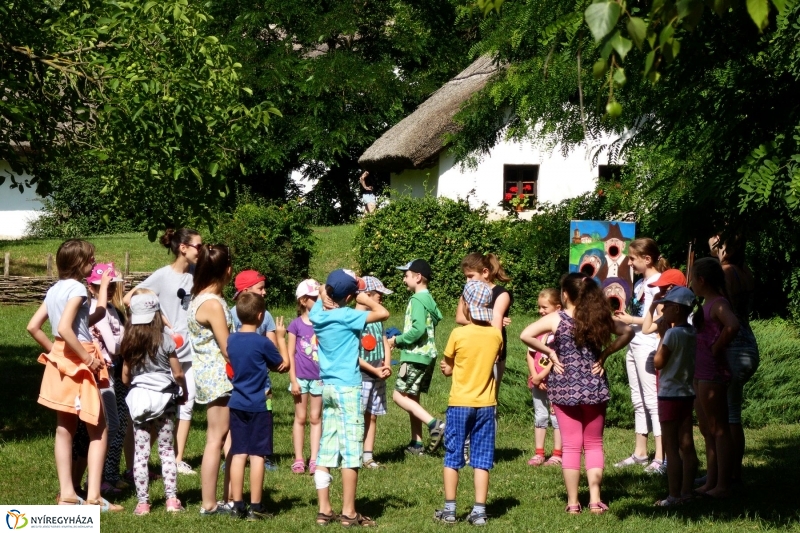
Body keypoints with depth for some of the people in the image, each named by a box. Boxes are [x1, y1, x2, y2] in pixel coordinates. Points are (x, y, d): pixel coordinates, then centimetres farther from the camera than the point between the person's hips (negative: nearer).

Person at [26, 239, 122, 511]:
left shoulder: (54, 290, 8)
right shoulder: (76, 288, -15)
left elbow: (33, 327, 9)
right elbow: (65, 328, -26)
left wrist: (53, 349, 15)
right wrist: (88, 358, -21)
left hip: (59, 363, 8)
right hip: (78, 365, -8)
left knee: (64, 429, 11)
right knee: (99, 430, -1)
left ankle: (67, 493, 14)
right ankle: (93, 496, -6)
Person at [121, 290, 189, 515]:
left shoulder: (129, 343, -1)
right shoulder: (165, 340, -8)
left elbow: (125, 377, 4)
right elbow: (178, 374, -5)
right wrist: (184, 393, 12)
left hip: (139, 399, 1)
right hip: (164, 400, -1)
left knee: (140, 452, 3)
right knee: (166, 450, 7)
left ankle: (142, 503, 3)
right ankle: (171, 499, 5)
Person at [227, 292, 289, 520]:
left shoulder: (231, 340, 2)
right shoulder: (262, 342, -14)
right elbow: (284, 365, -1)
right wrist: (281, 338, 9)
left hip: (237, 404, 5)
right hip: (259, 405, -5)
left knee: (239, 454, 8)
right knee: (257, 455, -1)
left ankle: (238, 505, 9)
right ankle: (255, 508, 1)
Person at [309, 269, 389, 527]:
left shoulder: (318, 314, 4)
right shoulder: (346, 316, -15)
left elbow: (322, 290, 25)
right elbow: (382, 313, -16)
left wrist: (335, 285, 10)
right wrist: (362, 296, -4)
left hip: (327, 387, 7)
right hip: (348, 388, -7)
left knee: (326, 449, 8)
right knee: (351, 451, -3)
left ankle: (324, 510, 10)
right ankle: (348, 513, -2)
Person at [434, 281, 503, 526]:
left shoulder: (458, 334, -12)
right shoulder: (496, 335, -3)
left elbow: (447, 369, -2)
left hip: (460, 404, -2)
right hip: (486, 404, 2)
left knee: (452, 457, 8)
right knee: (482, 459, 6)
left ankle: (449, 509, 10)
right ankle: (479, 511, 4)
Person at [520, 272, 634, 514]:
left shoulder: (556, 319, -7)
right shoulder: (599, 318, 1)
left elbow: (526, 335, -19)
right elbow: (627, 332, 0)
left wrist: (549, 351, -7)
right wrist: (605, 353, -1)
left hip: (565, 388, -2)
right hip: (594, 387, 2)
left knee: (571, 446, 5)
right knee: (594, 444, 12)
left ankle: (573, 502, 5)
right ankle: (595, 499, 5)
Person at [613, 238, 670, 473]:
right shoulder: (640, 284, 16)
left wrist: (631, 320, -13)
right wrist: (624, 318, 6)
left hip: (648, 346, -9)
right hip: (634, 345, 10)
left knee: (652, 400, -10)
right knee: (638, 401, 12)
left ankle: (661, 457, -11)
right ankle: (640, 452, 18)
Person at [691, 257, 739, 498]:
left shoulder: (718, 304, -16)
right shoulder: (708, 303, 13)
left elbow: (732, 326, -35)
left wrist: (717, 348, -24)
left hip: (713, 374, -11)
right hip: (700, 373, 11)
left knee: (718, 429, -5)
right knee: (707, 430, 15)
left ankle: (722, 486, -1)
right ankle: (710, 483, 22)